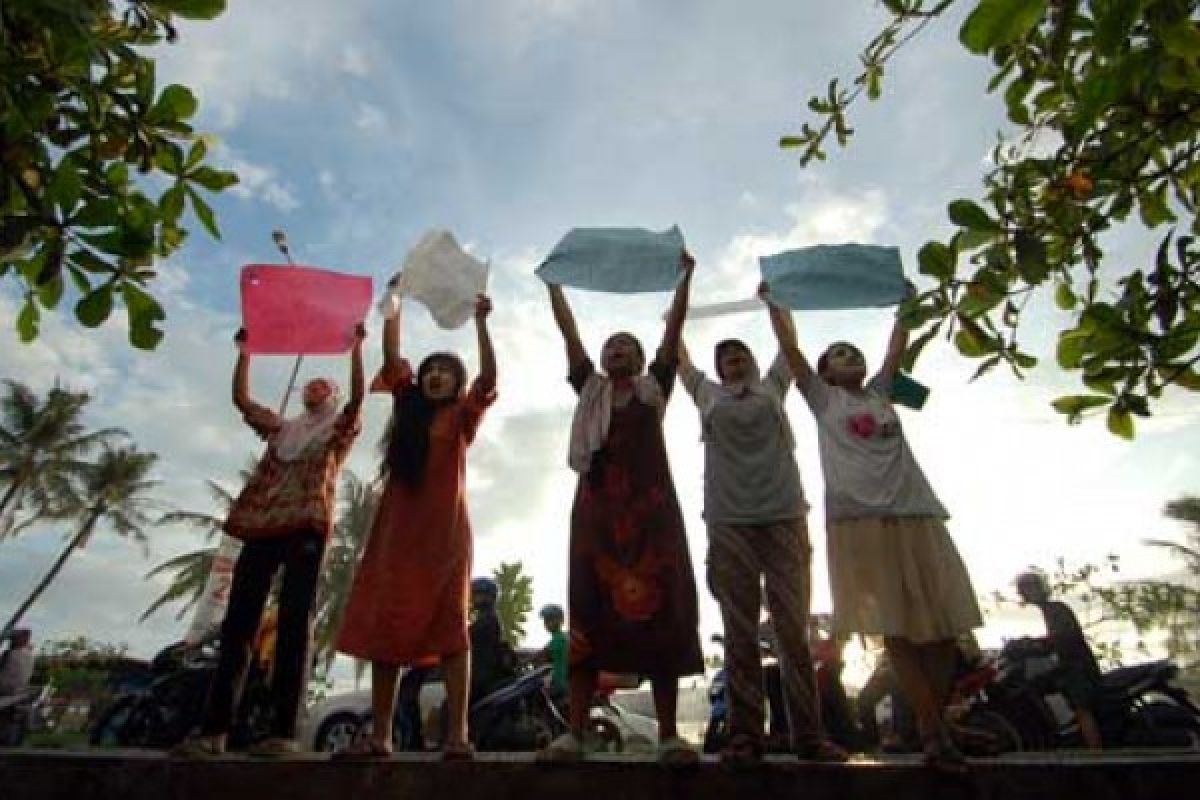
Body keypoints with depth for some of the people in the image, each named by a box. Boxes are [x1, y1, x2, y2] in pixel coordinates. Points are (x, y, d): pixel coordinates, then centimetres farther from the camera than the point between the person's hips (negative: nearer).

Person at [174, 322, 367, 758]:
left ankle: (284, 731, -10)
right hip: (265, 524, 5)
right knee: (239, 619, -2)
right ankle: (214, 728, 0)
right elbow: (241, 397, 25)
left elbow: (358, 394, -2)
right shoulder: (281, 428, 29)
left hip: (308, 525, -4)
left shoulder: (340, 428, 16)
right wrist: (246, 352, 24)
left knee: (294, 621, -9)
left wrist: (356, 347, -4)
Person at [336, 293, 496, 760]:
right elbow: (391, 359, 9)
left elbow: (488, 378, -8)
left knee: (449, 626, -6)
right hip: (397, 528, 4)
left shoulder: (462, 416, 7)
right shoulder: (407, 408, 16)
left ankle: (457, 734, -5)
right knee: (385, 626, 3)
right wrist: (394, 304, 6)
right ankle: (380, 736, 11)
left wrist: (480, 321, -14)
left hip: (445, 530, -4)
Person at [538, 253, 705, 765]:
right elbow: (569, 332, 18)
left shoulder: (655, 387, 18)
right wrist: (552, 282, 20)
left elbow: (674, 327, 14)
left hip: (651, 506, -1)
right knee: (589, 611, -4)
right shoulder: (589, 388, 20)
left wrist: (685, 275, 14)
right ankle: (573, 734, -2)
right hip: (596, 505, 1)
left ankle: (669, 735, 0)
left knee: (660, 610, -5)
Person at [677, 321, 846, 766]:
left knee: (793, 629, 0)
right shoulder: (708, 394, 20)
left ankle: (806, 734, 6)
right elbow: (681, 359, 35)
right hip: (729, 521, 0)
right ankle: (745, 733, 4)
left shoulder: (772, 387, 20)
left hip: (785, 516, 0)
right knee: (740, 633, -1)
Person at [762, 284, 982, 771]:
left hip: (917, 515, 5)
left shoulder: (880, 393, 24)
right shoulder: (821, 397, 14)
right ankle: (936, 733, 0)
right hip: (859, 519, -4)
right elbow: (789, 345, 14)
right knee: (898, 629, -5)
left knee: (942, 625, 2)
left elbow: (898, 346, 30)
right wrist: (771, 300, 20)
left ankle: (931, 726, 13)